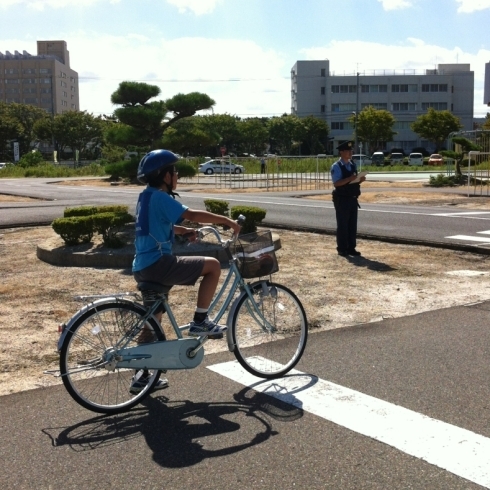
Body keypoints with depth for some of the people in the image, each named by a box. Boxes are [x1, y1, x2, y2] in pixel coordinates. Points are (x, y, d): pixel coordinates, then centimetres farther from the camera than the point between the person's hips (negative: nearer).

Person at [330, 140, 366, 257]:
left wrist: (360, 180, -3)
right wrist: (349, 179, -28)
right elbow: (336, 183, -20)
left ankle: (351, 248, 17)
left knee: (352, 225, 9)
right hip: (342, 200, -7)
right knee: (342, 225, 0)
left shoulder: (352, 165, 13)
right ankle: (342, 249, 8)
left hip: (353, 199, 7)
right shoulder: (336, 166, -10)